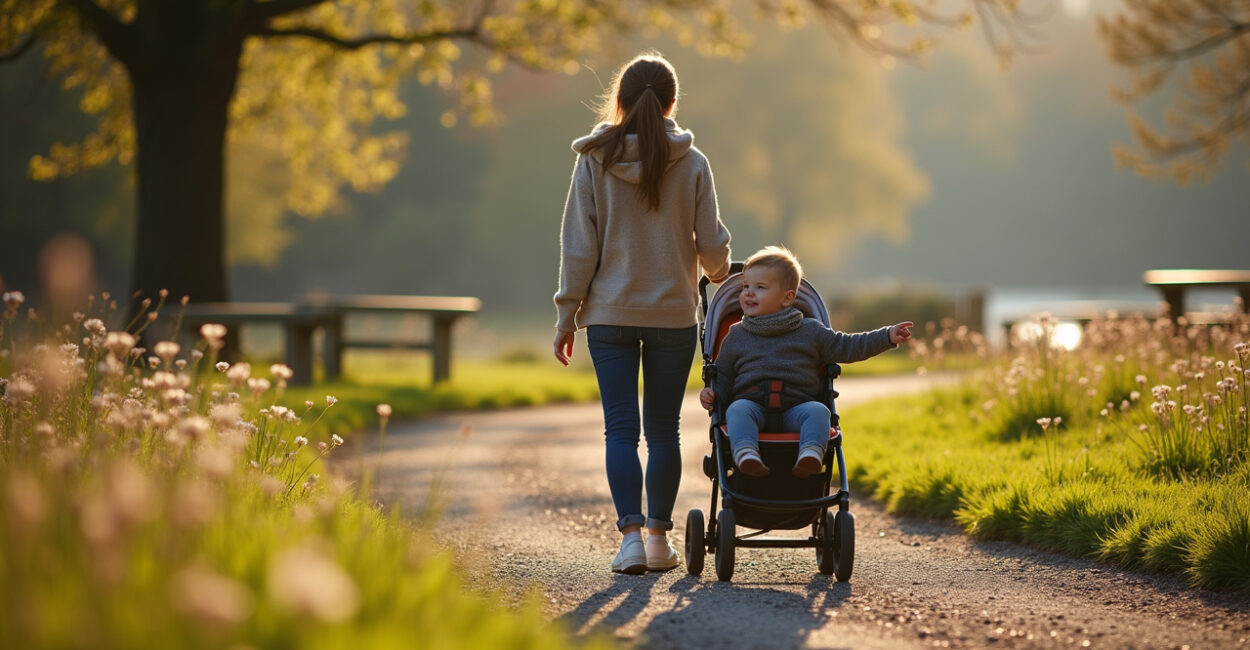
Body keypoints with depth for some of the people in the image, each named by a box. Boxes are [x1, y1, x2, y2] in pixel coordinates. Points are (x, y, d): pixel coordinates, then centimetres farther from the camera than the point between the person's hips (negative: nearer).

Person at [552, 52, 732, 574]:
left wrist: (567, 315, 4)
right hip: (674, 314, 1)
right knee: (664, 430, 10)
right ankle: (659, 539, 15)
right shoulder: (691, 163, -4)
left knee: (620, 428, 1)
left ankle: (630, 535, -11)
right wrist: (722, 277, 24)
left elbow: (578, 243, -3)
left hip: (610, 315, 0)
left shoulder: (595, 160, -4)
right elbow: (712, 246, 1)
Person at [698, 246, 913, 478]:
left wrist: (887, 337, 10)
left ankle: (811, 452, -52)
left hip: (796, 406, 0)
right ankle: (745, 453, -54)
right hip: (752, 404, 0)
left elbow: (849, 346, 17)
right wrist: (711, 393, 4)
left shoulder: (810, 332, 14)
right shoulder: (736, 336, 18)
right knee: (737, 410, -31)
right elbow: (723, 375, 25)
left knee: (818, 411, -30)